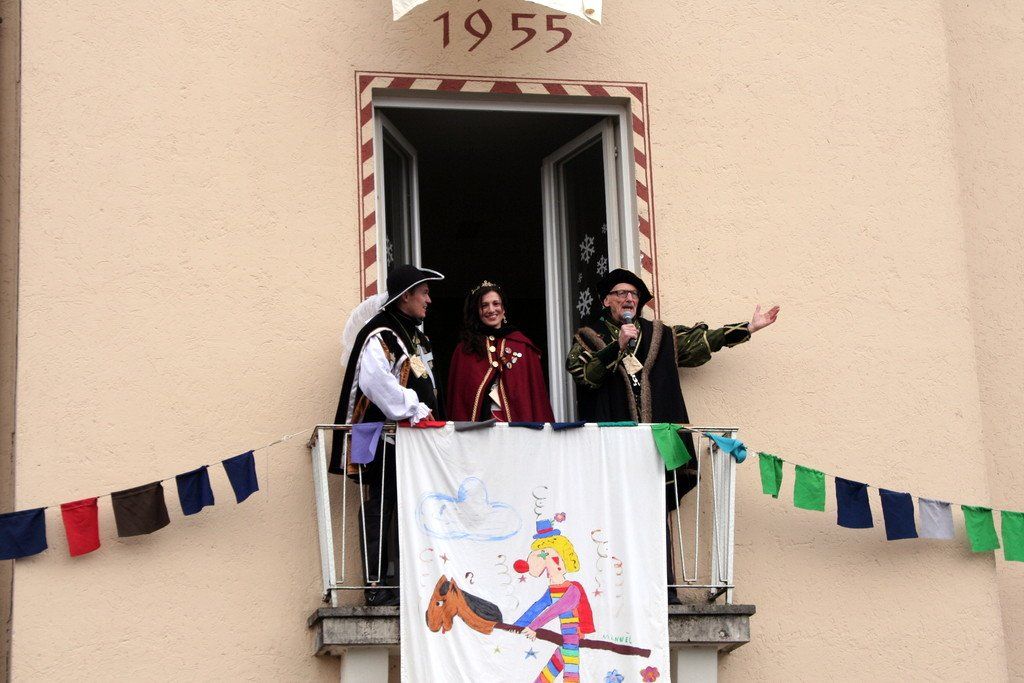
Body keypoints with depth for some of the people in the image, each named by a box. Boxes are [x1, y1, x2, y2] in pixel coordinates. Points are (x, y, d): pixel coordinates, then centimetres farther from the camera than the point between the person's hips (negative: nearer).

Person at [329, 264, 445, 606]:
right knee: (382, 510, -6)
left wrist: (427, 415, 13)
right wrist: (415, 409, -21)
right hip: (387, 440, -9)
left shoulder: (414, 334, 19)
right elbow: (375, 381, -27)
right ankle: (376, 584, -4)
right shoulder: (380, 335, -12)